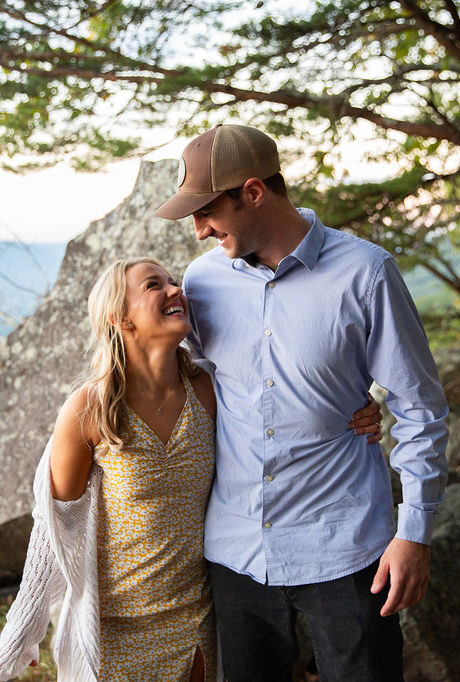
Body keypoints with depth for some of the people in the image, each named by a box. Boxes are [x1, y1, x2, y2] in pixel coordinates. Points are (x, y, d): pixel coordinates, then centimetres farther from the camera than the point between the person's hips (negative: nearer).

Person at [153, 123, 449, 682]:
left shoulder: (364, 273, -11)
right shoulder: (202, 278, 1)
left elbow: (419, 407, -5)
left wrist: (415, 531, -6)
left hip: (342, 547, -3)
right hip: (235, 546, 4)